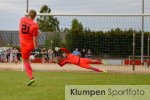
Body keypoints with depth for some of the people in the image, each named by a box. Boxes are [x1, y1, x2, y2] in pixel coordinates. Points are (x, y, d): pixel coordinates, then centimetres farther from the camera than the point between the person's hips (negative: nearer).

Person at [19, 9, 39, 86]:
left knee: (25, 61, 10)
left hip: (24, 45, 2)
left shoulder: (22, 19, -6)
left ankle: (31, 77, -1)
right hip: (32, 45, -2)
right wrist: (36, 48, -6)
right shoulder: (35, 25, -16)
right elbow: (35, 39, -15)